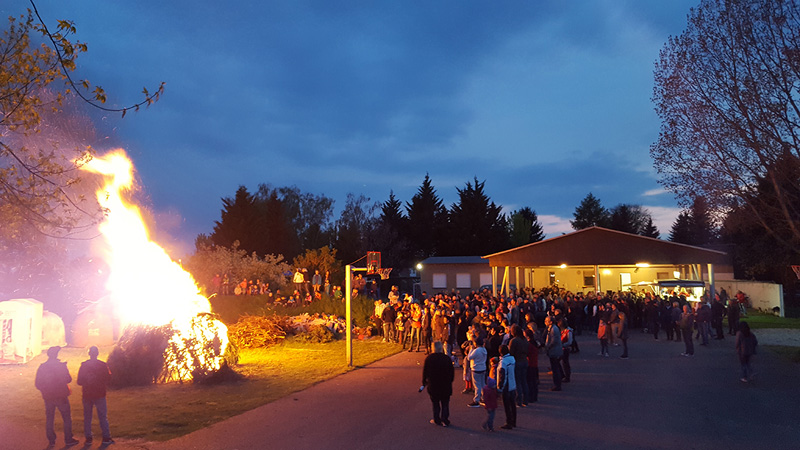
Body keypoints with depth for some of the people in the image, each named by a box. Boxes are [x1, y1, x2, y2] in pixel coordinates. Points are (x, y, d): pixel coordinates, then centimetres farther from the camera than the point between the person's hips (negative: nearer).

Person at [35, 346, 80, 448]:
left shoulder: (42, 367, -2)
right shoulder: (61, 366, -12)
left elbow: (37, 384, 0)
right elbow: (68, 379, -7)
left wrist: (45, 390, 17)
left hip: (48, 397, 3)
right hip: (61, 396, -3)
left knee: (49, 419, 13)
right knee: (67, 418, 8)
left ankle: (51, 441, 16)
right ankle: (68, 440, 10)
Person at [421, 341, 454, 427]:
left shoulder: (428, 358, -7)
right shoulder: (447, 359, -9)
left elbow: (425, 372, 1)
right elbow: (452, 372, -1)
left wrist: (424, 383, 12)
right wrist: (449, 382, 13)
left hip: (433, 385, 1)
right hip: (445, 386, -1)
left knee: (435, 403, 15)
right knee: (445, 404, 10)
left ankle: (436, 419, 18)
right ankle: (445, 420, 8)